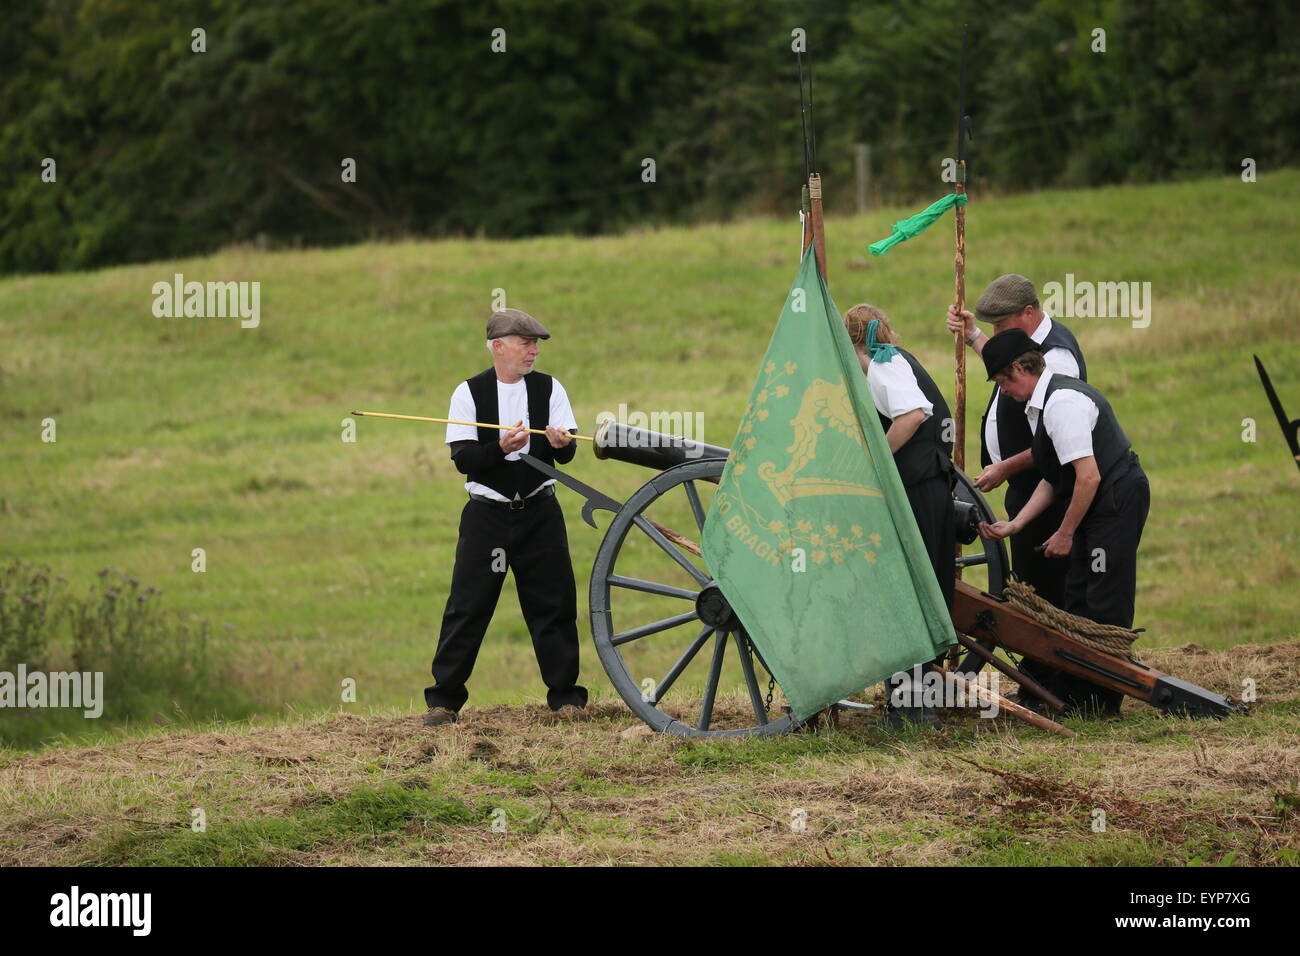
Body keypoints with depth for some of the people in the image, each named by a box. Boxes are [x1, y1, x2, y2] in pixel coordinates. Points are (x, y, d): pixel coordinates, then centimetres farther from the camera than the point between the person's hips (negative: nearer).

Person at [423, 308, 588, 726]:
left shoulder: (549, 388, 5)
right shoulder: (469, 393, -1)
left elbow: (567, 454, -1)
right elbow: (463, 459, -8)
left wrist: (561, 443, -24)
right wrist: (501, 447, -25)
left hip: (539, 514, 2)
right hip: (487, 515, -2)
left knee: (554, 605, 1)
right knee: (467, 606, -3)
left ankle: (566, 696, 11)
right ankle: (444, 699, 2)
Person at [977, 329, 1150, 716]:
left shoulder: (1062, 403, -20)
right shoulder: (1041, 404, 13)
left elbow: (1088, 477, -23)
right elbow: (1053, 480, 17)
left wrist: (1065, 533, -13)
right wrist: (1014, 524, 11)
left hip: (1118, 499, -11)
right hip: (1101, 505, 11)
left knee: (1106, 605, -7)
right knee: (1078, 597, 12)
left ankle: (1102, 702, -4)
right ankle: (1064, 692, 15)